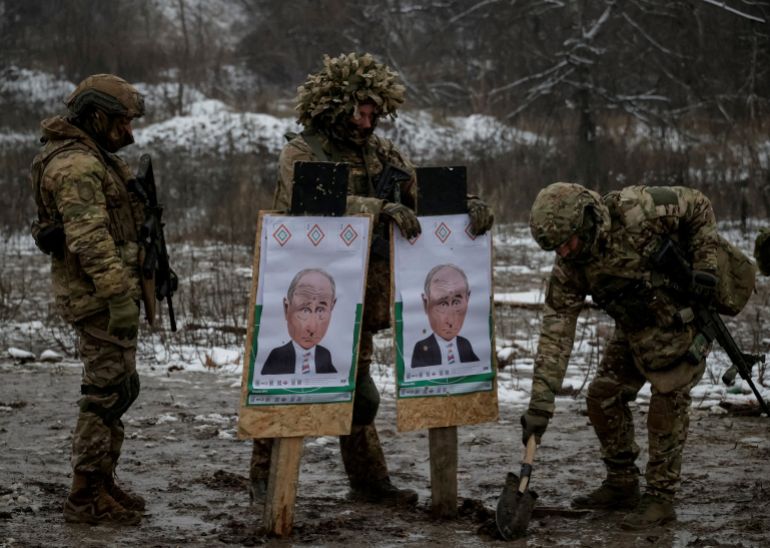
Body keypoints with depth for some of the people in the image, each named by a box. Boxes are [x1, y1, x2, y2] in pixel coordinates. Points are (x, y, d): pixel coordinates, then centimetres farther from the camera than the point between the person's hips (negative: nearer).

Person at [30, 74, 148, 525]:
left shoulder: (94, 158, 18)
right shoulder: (76, 166, -17)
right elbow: (91, 240, -24)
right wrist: (119, 296, -27)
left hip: (110, 292, 11)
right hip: (99, 296, -11)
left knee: (117, 389, 16)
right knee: (107, 394, -7)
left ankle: (102, 483, 25)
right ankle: (87, 497, -2)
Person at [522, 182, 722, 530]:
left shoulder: (636, 209, -29)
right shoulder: (569, 266, -14)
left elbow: (698, 207, -13)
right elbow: (556, 330, -16)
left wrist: (705, 265, -19)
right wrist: (540, 403, -21)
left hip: (683, 316, -6)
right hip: (635, 328, 6)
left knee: (667, 403, -8)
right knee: (603, 397, 4)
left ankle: (661, 498, 3)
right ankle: (621, 485, 20)